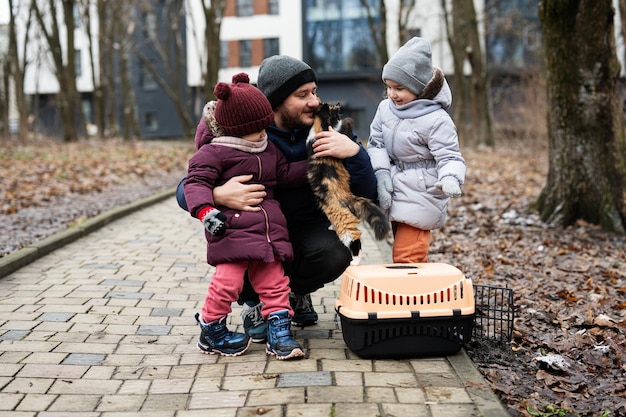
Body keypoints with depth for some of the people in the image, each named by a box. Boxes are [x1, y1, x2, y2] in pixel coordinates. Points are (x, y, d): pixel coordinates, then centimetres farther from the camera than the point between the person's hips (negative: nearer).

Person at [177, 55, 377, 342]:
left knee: (336, 255, -29)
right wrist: (218, 195, -41)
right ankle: (254, 303, 3)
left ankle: (295, 292, 8)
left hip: (305, 230, 1)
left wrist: (354, 152, -31)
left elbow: (368, 194, -11)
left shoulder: (328, 132, -9)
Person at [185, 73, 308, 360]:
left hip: (268, 231, 7)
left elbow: (286, 174, 23)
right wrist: (206, 211, -28)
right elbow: (196, 182, -13)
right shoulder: (213, 153, -6)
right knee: (228, 280, -11)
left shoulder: (269, 150, 18)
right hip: (232, 231, -7)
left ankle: (279, 330, 15)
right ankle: (211, 331, 10)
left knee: (274, 281, 7)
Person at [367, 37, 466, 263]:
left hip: (420, 198, -7)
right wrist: (381, 173, -9)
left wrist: (450, 180, -37)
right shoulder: (385, 109, 3)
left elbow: (450, 157, -16)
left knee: (406, 258, -9)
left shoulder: (436, 120, -15)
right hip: (394, 194, 7)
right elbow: (376, 144, 7)